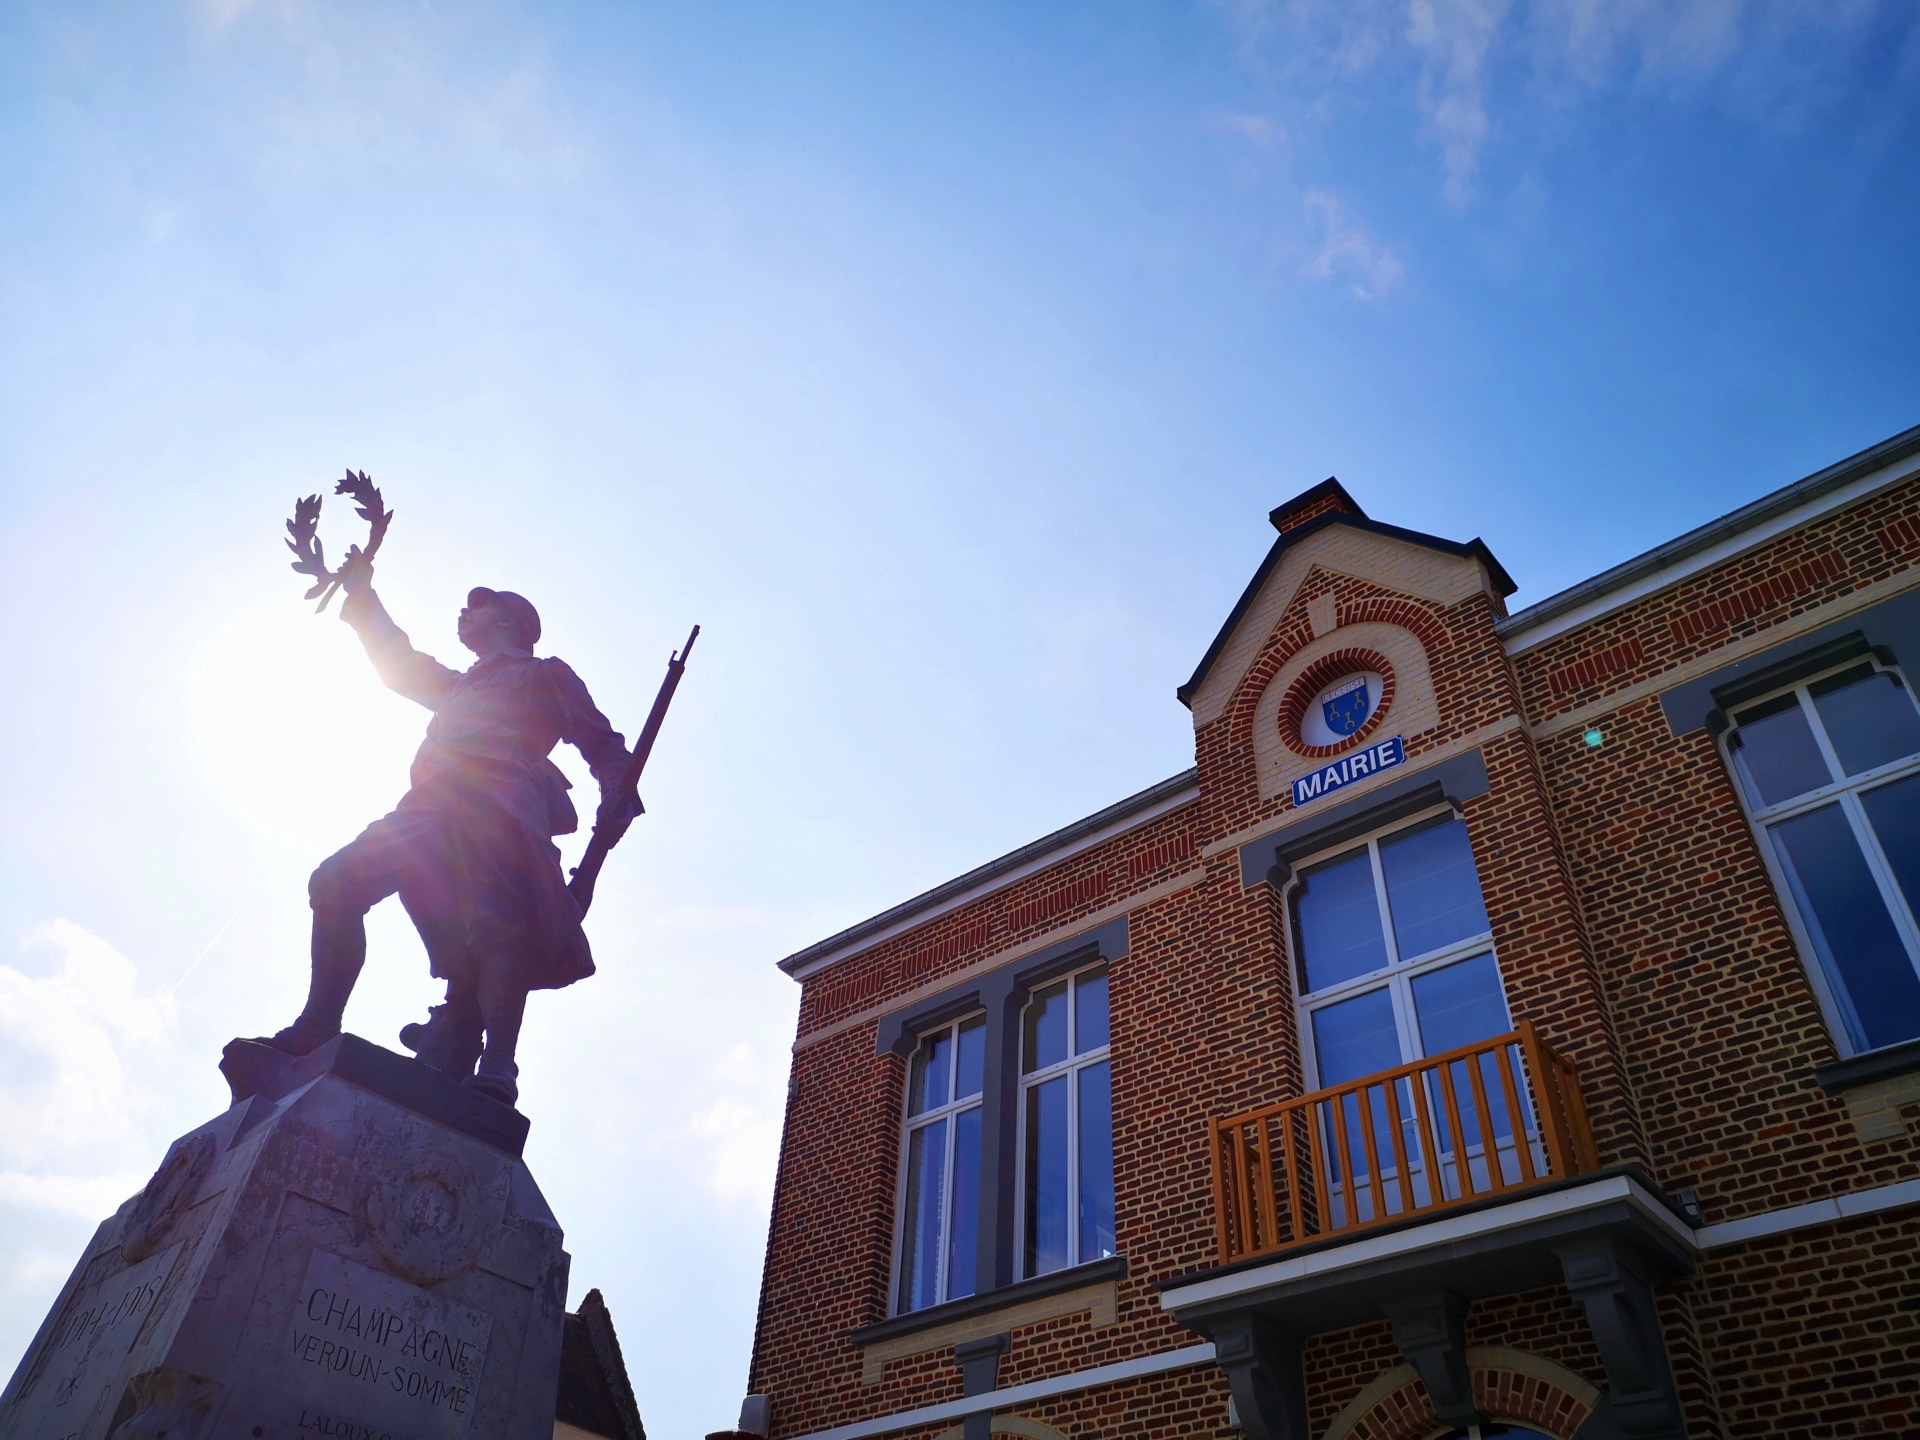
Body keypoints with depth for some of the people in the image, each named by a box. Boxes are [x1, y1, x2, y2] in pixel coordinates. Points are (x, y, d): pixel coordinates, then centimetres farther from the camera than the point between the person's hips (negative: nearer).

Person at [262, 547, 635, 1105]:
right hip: (430, 809, 7)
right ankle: (315, 1032, -11)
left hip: (496, 808, -7)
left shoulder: (546, 674, 22)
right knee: (337, 884, -10)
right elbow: (399, 663, 52)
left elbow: (603, 744, 11)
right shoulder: (460, 686, 42)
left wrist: (615, 796, -8)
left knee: (493, 923, -25)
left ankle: (497, 1071, -34)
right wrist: (361, 594, 54)